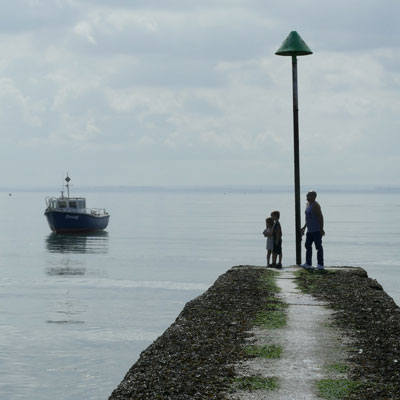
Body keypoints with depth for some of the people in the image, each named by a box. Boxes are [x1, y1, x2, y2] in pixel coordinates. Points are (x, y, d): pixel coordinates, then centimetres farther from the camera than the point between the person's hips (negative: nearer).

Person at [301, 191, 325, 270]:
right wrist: (304, 227, 23)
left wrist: (321, 229, -22)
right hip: (310, 230, 10)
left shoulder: (315, 206, -15)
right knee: (308, 246, 10)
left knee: (318, 247, -4)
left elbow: (320, 217, -19)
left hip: (316, 230, -10)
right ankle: (308, 264, 14)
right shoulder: (308, 204, 14)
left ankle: (320, 264, 0)